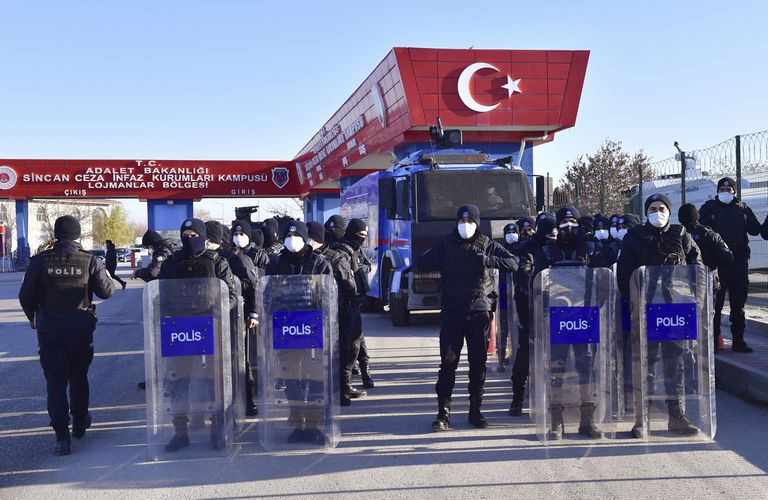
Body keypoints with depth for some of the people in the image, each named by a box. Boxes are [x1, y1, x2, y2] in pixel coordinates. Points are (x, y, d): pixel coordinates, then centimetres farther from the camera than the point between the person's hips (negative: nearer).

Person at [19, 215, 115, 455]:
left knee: (55, 382, 1)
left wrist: (32, 317, 17)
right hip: (80, 328, 1)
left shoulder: (40, 261, -5)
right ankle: (79, 424, 35)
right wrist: (107, 276, 14)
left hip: (49, 329, -1)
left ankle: (62, 436, -7)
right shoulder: (90, 261, -7)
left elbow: (26, 296, -2)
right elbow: (106, 291, -7)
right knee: (79, 377, 20)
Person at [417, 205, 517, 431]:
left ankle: (475, 410, 17)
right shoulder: (446, 244, 8)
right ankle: (443, 412, 1)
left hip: (479, 310, 1)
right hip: (451, 311, 0)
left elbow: (513, 264, -1)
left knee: (478, 363, 6)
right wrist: (444, 261, -10)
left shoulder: (486, 244, 7)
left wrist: (487, 260, -15)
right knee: (448, 361, -4)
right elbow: (421, 264, 4)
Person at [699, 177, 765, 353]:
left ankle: (738, 340, 17)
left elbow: (755, 230, 4)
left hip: (739, 262, 3)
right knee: (715, 303, -1)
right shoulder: (709, 207, 5)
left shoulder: (743, 208, 12)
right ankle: (713, 340, 6)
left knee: (738, 304, 10)